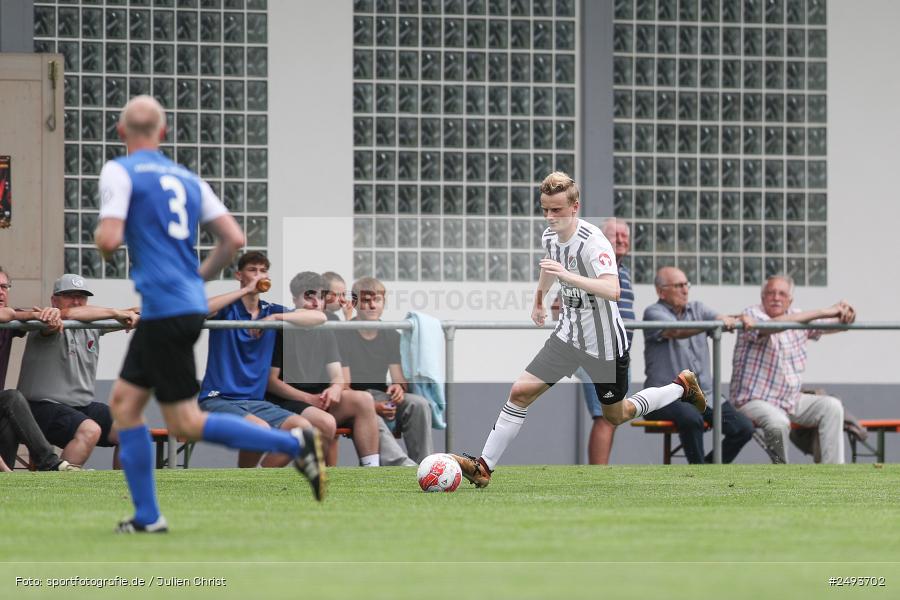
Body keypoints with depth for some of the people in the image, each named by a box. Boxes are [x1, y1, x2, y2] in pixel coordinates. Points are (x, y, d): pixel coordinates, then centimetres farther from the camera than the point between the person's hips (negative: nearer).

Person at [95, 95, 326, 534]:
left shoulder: (120, 172, -4)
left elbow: (109, 238, -16)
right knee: (124, 402, 13)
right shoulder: (187, 179, 16)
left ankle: (292, 443, -11)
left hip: (164, 308, -8)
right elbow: (234, 239, 9)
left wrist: (100, 240, 7)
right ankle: (146, 517, 10)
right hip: (190, 300, 8)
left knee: (185, 424, -4)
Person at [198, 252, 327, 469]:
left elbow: (319, 318, 1)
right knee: (260, 428, -34)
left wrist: (275, 318, -12)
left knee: (303, 428, -18)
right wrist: (246, 290, -17)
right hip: (218, 400, -5)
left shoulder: (271, 311, 12)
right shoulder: (227, 309, 0)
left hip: (255, 401, 5)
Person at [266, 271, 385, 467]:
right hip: (286, 402, -6)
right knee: (326, 422, -36)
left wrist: (335, 389, -15)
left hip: (318, 398, 6)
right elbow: (270, 381, -8)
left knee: (363, 399, -21)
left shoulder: (326, 333, 16)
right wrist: (309, 399, -16)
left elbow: (338, 375, 11)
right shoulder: (281, 331, -5)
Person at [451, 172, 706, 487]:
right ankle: (483, 466, -4)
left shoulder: (592, 242, -27)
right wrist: (538, 299, 36)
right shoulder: (549, 236, -3)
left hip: (604, 343, -6)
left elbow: (612, 290, -41)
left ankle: (682, 387, 36)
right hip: (568, 334, 6)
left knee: (615, 416, 14)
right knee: (520, 391, -8)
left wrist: (567, 275, -50)